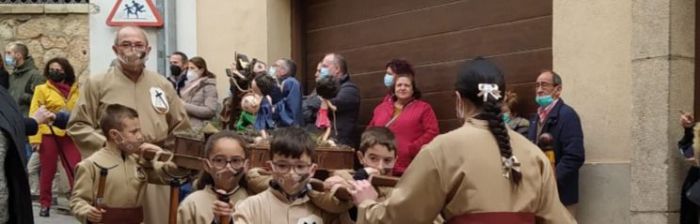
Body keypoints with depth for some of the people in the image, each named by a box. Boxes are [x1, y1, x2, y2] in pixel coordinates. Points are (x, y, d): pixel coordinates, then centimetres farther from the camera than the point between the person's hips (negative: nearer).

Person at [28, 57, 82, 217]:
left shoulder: (75, 90, 9)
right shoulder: (42, 89, 0)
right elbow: (34, 115, -4)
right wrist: (35, 138, -12)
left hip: (69, 135, 2)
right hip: (49, 134, -2)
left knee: (76, 169, -4)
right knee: (47, 171, 6)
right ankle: (45, 204, 17)